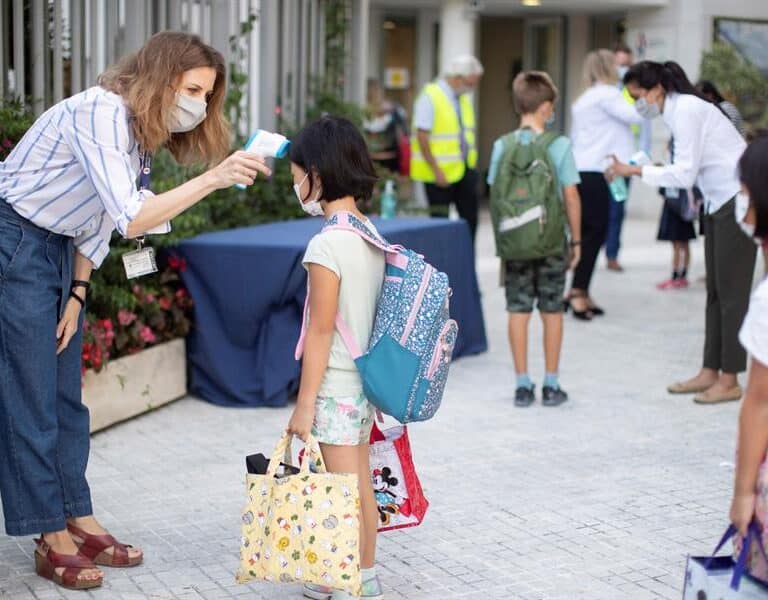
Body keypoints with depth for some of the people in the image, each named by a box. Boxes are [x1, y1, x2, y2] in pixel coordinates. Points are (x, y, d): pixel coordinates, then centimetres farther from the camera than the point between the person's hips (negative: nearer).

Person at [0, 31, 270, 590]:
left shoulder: (143, 131, 6)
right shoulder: (101, 113, -24)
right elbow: (132, 219, -34)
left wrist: (77, 295, 7)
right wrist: (213, 178, -38)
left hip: (59, 249, 9)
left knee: (67, 394, 11)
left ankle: (80, 521, 19)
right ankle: (53, 539, 4)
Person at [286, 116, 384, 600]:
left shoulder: (327, 244, -20)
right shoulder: (371, 235, 6)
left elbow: (321, 330, -20)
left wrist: (305, 402, -14)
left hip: (335, 386, -9)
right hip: (366, 381, 9)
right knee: (360, 486, 17)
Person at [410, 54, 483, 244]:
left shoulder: (464, 98, 11)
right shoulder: (430, 97, -12)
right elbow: (422, 137, -16)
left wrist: (472, 164, 9)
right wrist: (436, 170, -19)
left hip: (465, 170, 7)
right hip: (440, 173, -7)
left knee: (470, 218, 6)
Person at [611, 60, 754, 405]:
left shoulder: (686, 110, -18)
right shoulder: (677, 110, 10)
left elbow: (684, 174, -21)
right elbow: (689, 169, 9)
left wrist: (635, 171, -17)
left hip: (737, 199, -10)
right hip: (719, 202, 10)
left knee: (731, 291, -5)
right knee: (715, 290, 10)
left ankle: (729, 381, 0)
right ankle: (710, 372, 15)